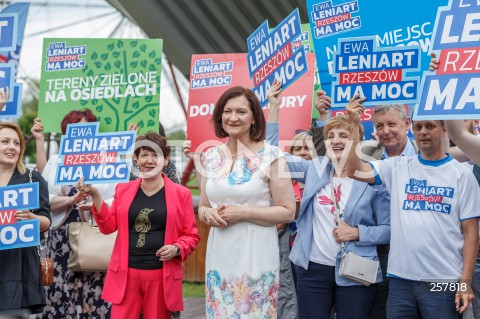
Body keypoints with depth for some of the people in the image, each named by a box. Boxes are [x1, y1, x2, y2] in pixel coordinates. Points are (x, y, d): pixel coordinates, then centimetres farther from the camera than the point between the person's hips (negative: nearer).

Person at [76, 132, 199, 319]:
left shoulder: (180, 193, 2)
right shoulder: (123, 189, 9)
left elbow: (191, 235, 5)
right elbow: (108, 226, 7)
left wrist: (176, 249, -15)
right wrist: (95, 195, -4)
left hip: (161, 276, -1)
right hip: (125, 273, 1)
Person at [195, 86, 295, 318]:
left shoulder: (270, 156, -7)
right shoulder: (210, 158, 7)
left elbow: (287, 212, -7)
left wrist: (242, 213, -16)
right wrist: (209, 214, -7)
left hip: (256, 255, -4)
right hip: (219, 255, 4)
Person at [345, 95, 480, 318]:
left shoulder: (462, 174, 2)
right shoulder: (398, 167, 8)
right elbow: (354, 170, -3)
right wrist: (354, 125, -8)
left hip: (443, 281, -2)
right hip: (400, 278, 2)